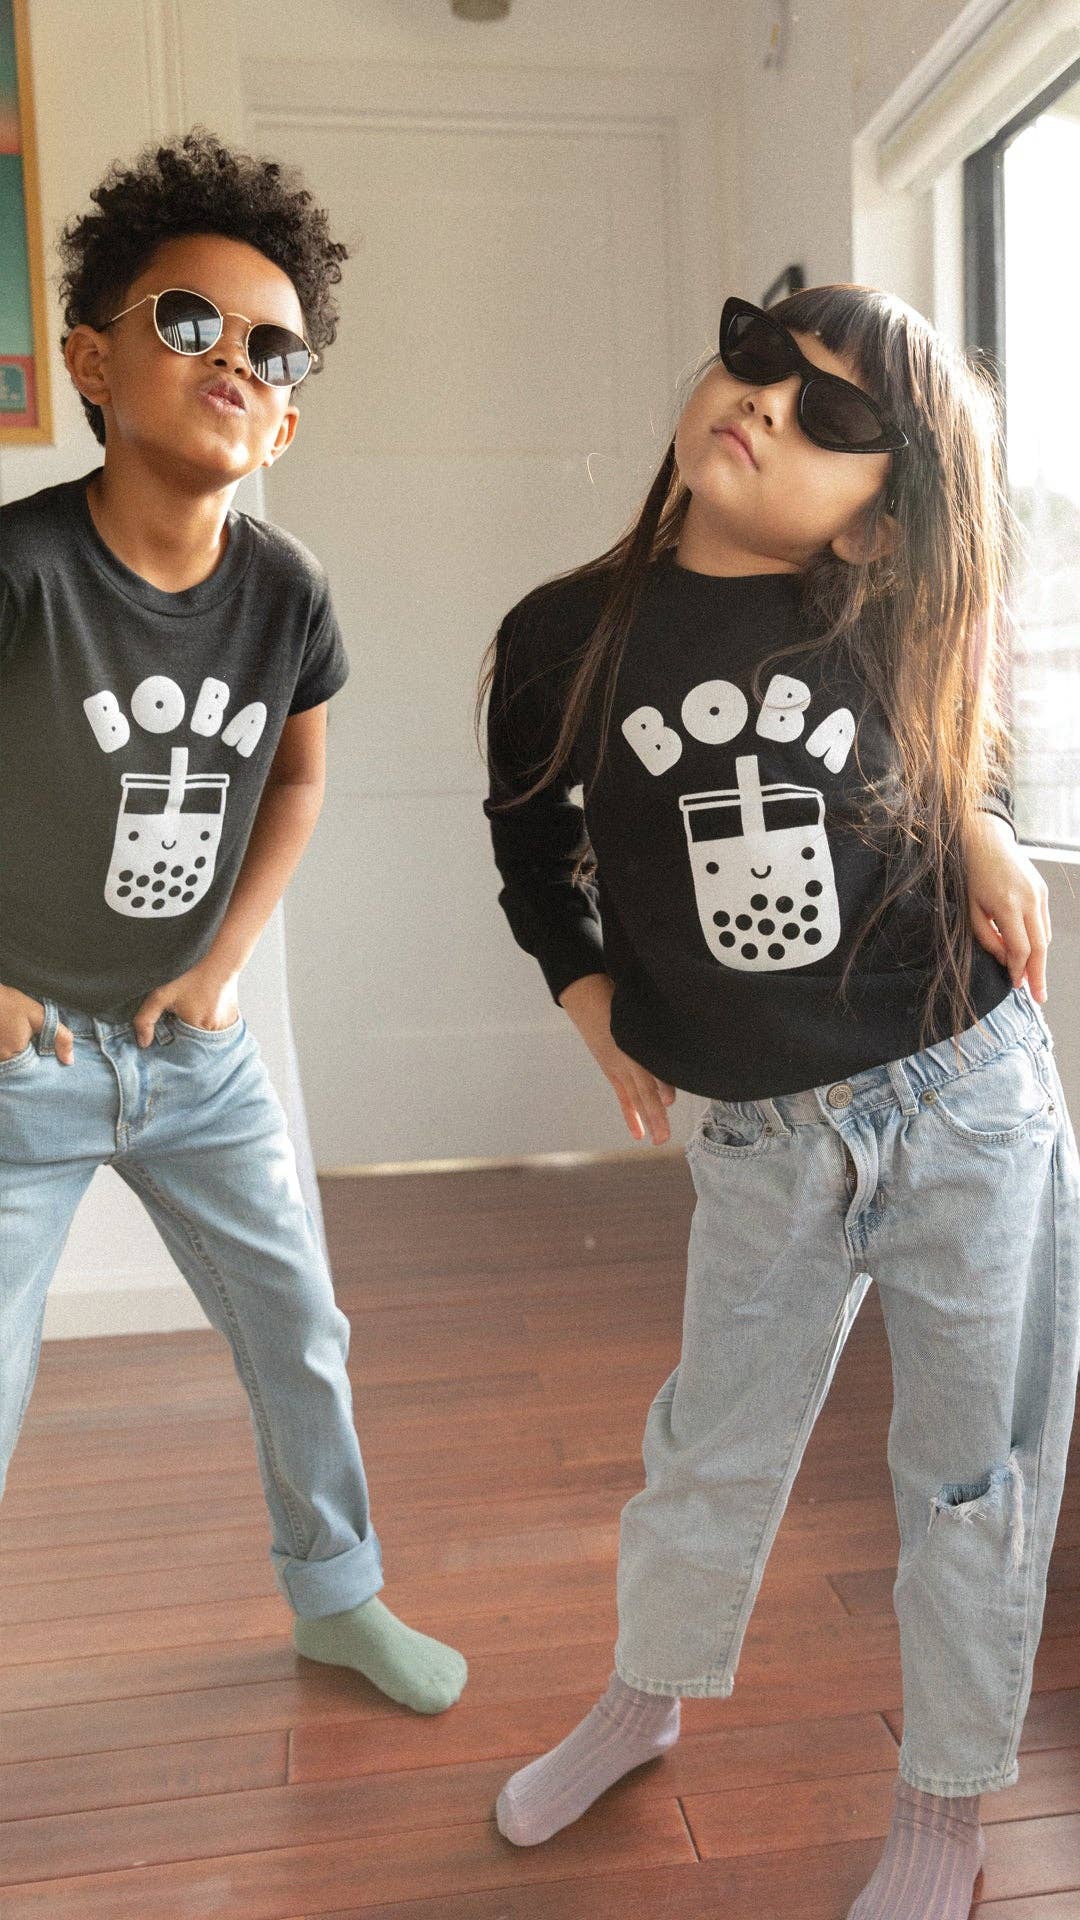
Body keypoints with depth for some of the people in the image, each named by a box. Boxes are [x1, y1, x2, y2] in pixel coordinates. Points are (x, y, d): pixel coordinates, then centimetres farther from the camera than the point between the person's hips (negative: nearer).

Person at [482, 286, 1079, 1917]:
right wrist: (594, 1007, 4)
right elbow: (531, 833, 10)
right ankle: (645, 1700, 49)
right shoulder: (565, 639, -6)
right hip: (764, 1140, 1)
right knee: (714, 1449, 18)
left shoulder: (892, 621, -6)